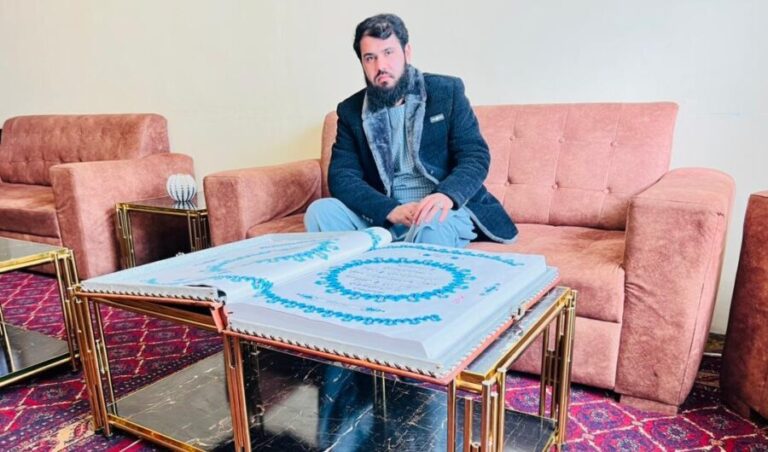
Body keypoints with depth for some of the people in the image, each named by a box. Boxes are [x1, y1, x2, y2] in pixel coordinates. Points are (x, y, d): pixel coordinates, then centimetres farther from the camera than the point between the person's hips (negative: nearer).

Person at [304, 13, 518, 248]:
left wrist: (446, 196, -27)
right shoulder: (351, 111, 6)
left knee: (431, 226, -37)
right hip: (382, 215, 3)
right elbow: (341, 177, -3)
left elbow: (476, 157, -5)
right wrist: (392, 210, -22)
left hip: (444, 210, -2)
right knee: (319, 211, -21)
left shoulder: (447, 91, 1)